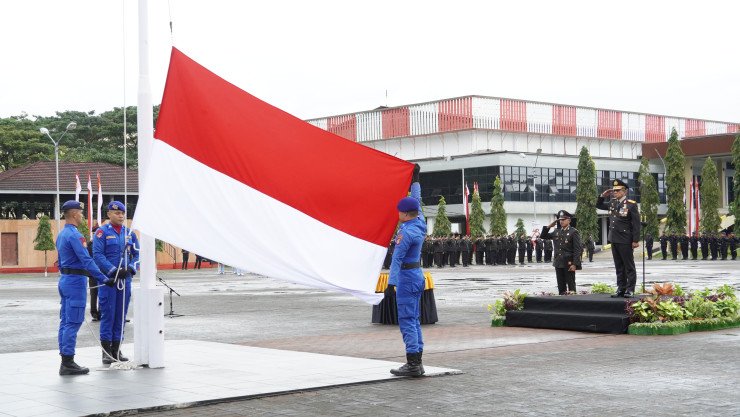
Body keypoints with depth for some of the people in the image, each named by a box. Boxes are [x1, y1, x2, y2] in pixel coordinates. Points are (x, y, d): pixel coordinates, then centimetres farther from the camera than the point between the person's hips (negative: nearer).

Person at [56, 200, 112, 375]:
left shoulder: (61, 235, 15)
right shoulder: (75, 235, -16)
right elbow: (87, 261, -22)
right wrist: (103, 279, -21)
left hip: (64, 280, 10)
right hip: (76, 281, -10)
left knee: (65, 322, 10)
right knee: (73, 323, -8)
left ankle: (65, 362, 13)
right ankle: (68, 364, -8)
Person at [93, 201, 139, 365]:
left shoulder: (129, 233, 11)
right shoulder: (102, 232, -5)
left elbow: (137, 254, 12)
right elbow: (98, 255, -11)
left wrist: (131, 268, -7)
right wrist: (114, 270, -18)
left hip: (125, 279, 5)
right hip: (108, 278, -5)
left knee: (121, 314, 9)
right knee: (108, 314, -4)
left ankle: (116, 348, 17)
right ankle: (106, 350, 2)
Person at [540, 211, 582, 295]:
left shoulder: (573, 232, -7)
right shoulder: (556, 232, 11)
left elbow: (578, 249, -11)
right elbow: (544, 236, 20)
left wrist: (575, 264, -18)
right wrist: (548, 226, 4)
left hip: (569, 263, -6)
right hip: (558, 263, 6)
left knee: (571, 286, -1)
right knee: (561, 287, 9)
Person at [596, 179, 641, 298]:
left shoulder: (631, 204, -9)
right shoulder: (612, 203, 10)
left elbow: (636, 224, -11)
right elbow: (599, 205, 26)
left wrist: (636, 240, -15)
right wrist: (603, 196, 8)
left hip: (625, 241, -7)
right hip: (614, 239, 7)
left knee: (629, 266, 1)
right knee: (619, 266, 11)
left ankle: (630, 290, 4)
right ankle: (621, 289, 16)